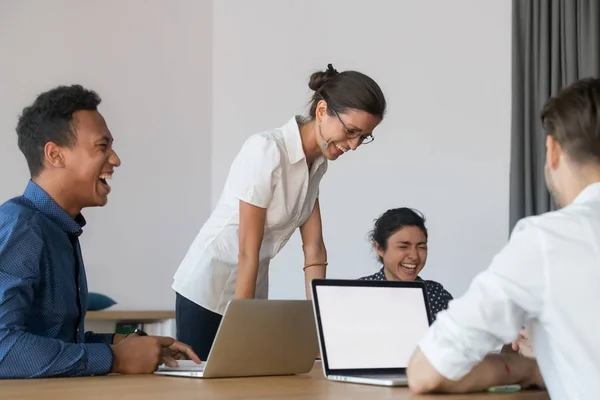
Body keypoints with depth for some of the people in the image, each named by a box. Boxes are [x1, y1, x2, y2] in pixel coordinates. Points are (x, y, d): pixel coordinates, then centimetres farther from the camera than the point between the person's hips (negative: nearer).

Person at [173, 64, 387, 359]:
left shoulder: (318, 162, 2)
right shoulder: (266, 150, -21)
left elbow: (314, 248, 0)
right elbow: (248, 251, -21)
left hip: (253, 289, 8)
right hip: (208, 289, -7)